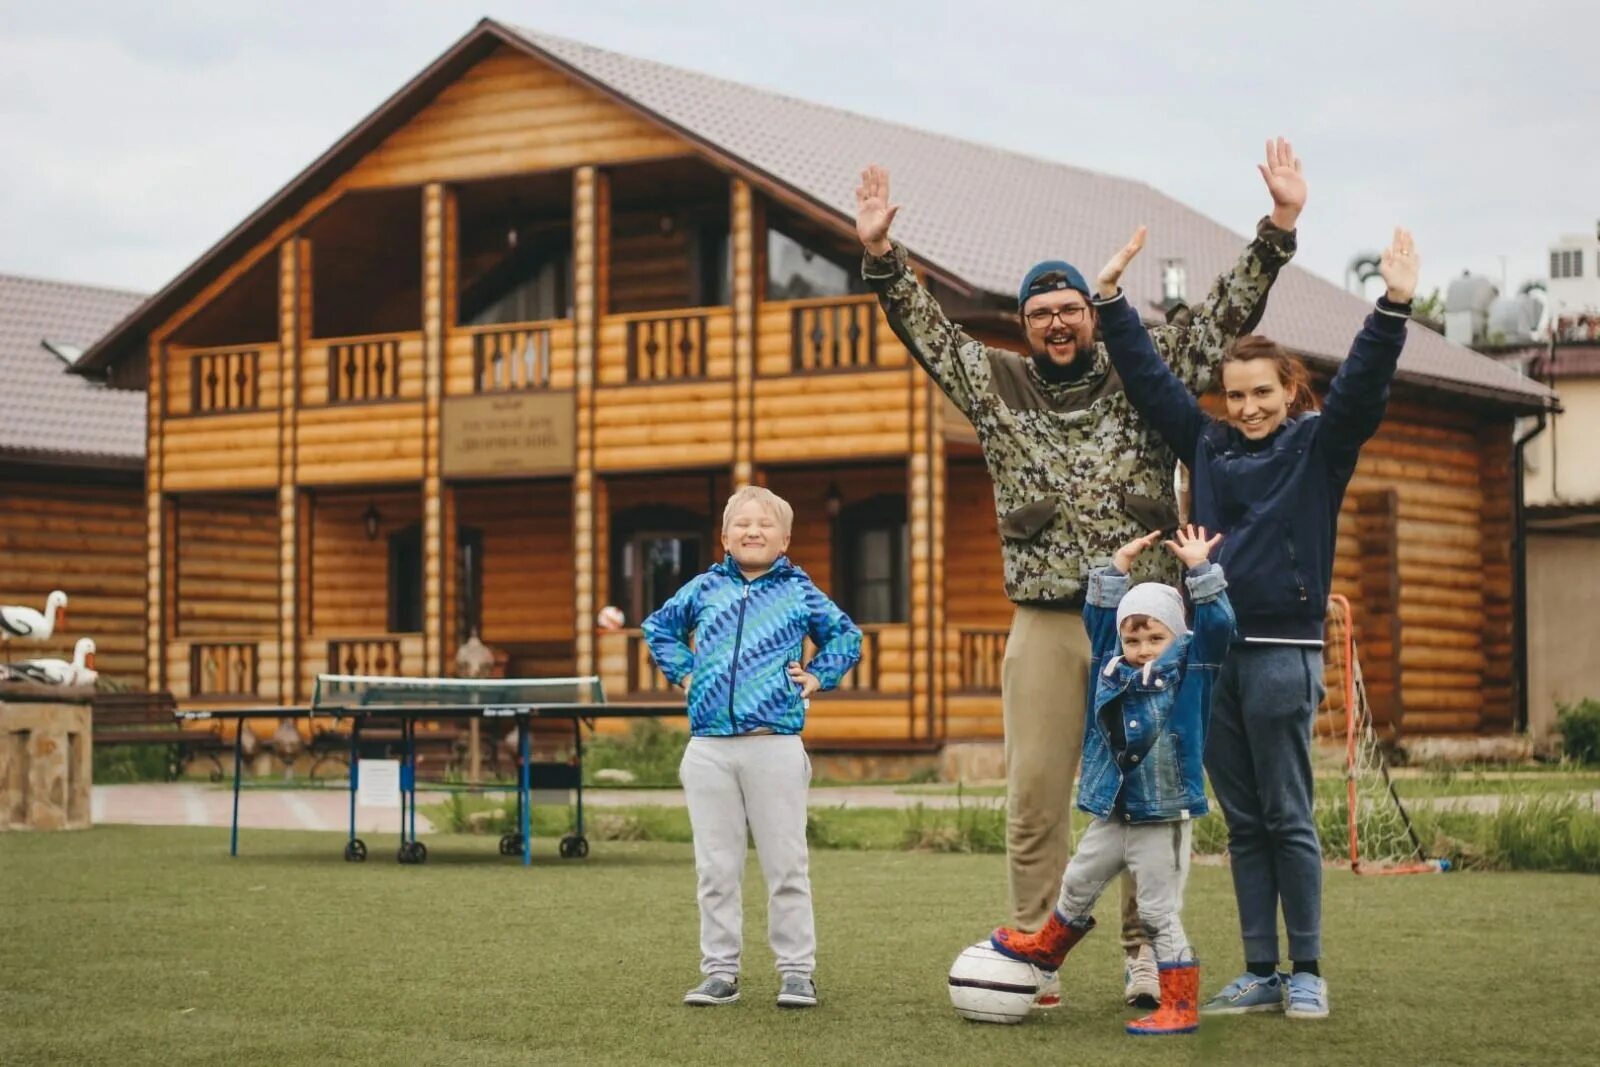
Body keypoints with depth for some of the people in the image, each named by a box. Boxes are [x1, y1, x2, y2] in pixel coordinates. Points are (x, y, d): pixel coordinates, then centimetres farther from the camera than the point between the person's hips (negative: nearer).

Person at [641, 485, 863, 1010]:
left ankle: (797, 971, 8)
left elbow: (847, 636, 20)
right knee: (716, 869, 5)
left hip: (775, 745, -2)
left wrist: (816, 677, 8)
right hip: (709, 748, 2)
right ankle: (721, 971, 12)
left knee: (785, 867, 1)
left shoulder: (800, 592, 6)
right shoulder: (704, 588, 10)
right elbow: (659, 627, 26)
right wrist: (682, 672, 15)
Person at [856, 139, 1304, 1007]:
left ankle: (1144, 952, 11)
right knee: (1035, 796, -2)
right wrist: (880, 253, -2)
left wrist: (1279, 227, -3)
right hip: (1045, 626, 1)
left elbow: (1227, 314, 5)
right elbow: (923, 327, 10)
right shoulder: (997, 385, 10)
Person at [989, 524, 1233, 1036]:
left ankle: (1181, 1006, 2)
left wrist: (1200, 568, -18)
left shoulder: (1190, 670, -7)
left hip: (1162, 823, -6)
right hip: (1111, 816, 6)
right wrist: (1118, 568, 9)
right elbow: (1097, 619, 14)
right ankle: (1045, 949, 50)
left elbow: (1217, 625, -17)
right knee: (1076, 887, 25)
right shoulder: (1111, 668, 4)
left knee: (1160, 914, -5)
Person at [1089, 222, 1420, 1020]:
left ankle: (1307, 973, 8)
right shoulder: (1209, 447, 12)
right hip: (1213, 649, 5)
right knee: (1243, 825, 8)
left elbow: (1363, 385, -13)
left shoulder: (1319, 446, 2)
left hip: (1282, 652, -5)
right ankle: (1260, 974, 13)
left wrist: (1392, 308, -26)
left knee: (1288, 819, -1)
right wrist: (1111, 300, 9)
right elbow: (1147, 379, 15)